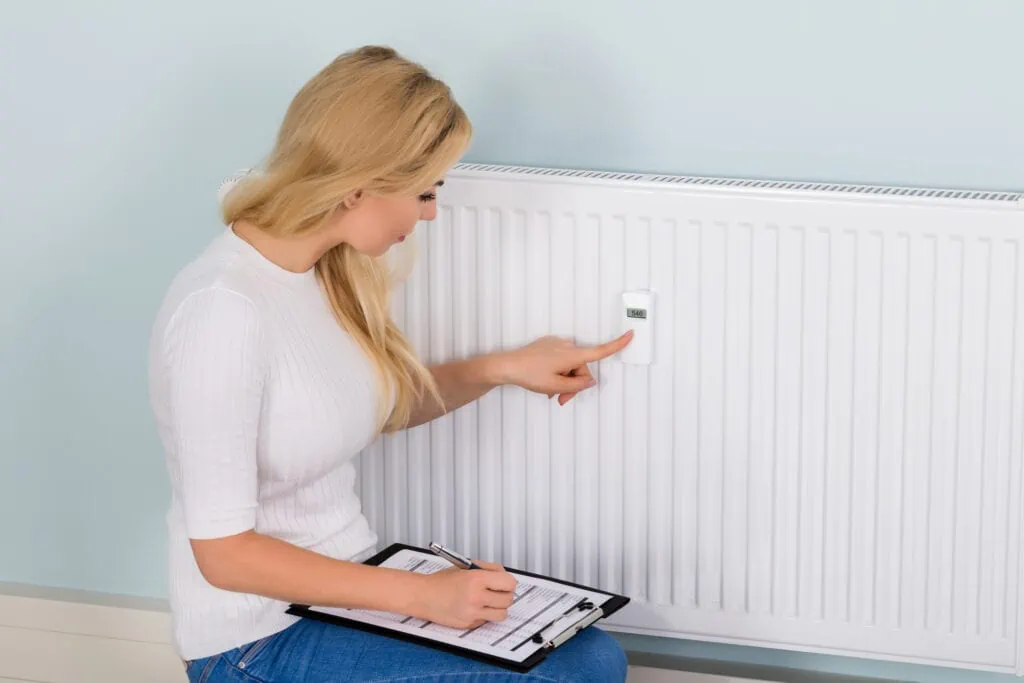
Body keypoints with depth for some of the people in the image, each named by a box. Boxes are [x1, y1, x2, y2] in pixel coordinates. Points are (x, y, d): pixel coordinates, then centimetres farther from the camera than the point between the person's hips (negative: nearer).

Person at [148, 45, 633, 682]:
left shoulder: (329, 271, 1)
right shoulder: (223, 309, -24)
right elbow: (224, 552, -23)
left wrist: (501, 368, 9)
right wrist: (419, 594, -22)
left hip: (345, 587, 8)